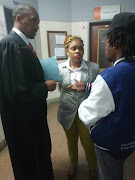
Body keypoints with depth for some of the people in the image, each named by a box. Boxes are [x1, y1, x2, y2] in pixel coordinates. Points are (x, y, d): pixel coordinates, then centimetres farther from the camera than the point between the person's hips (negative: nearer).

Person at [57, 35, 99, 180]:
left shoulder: (93, 67, -9)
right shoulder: (60, 68, -5)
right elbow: (61, 89, 6)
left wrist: (86, 86, -21)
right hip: (67, 112, 2)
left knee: (88, 143, 14)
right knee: (71, 141, 23)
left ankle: (92, 167, 47)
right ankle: (73, 165, 53)